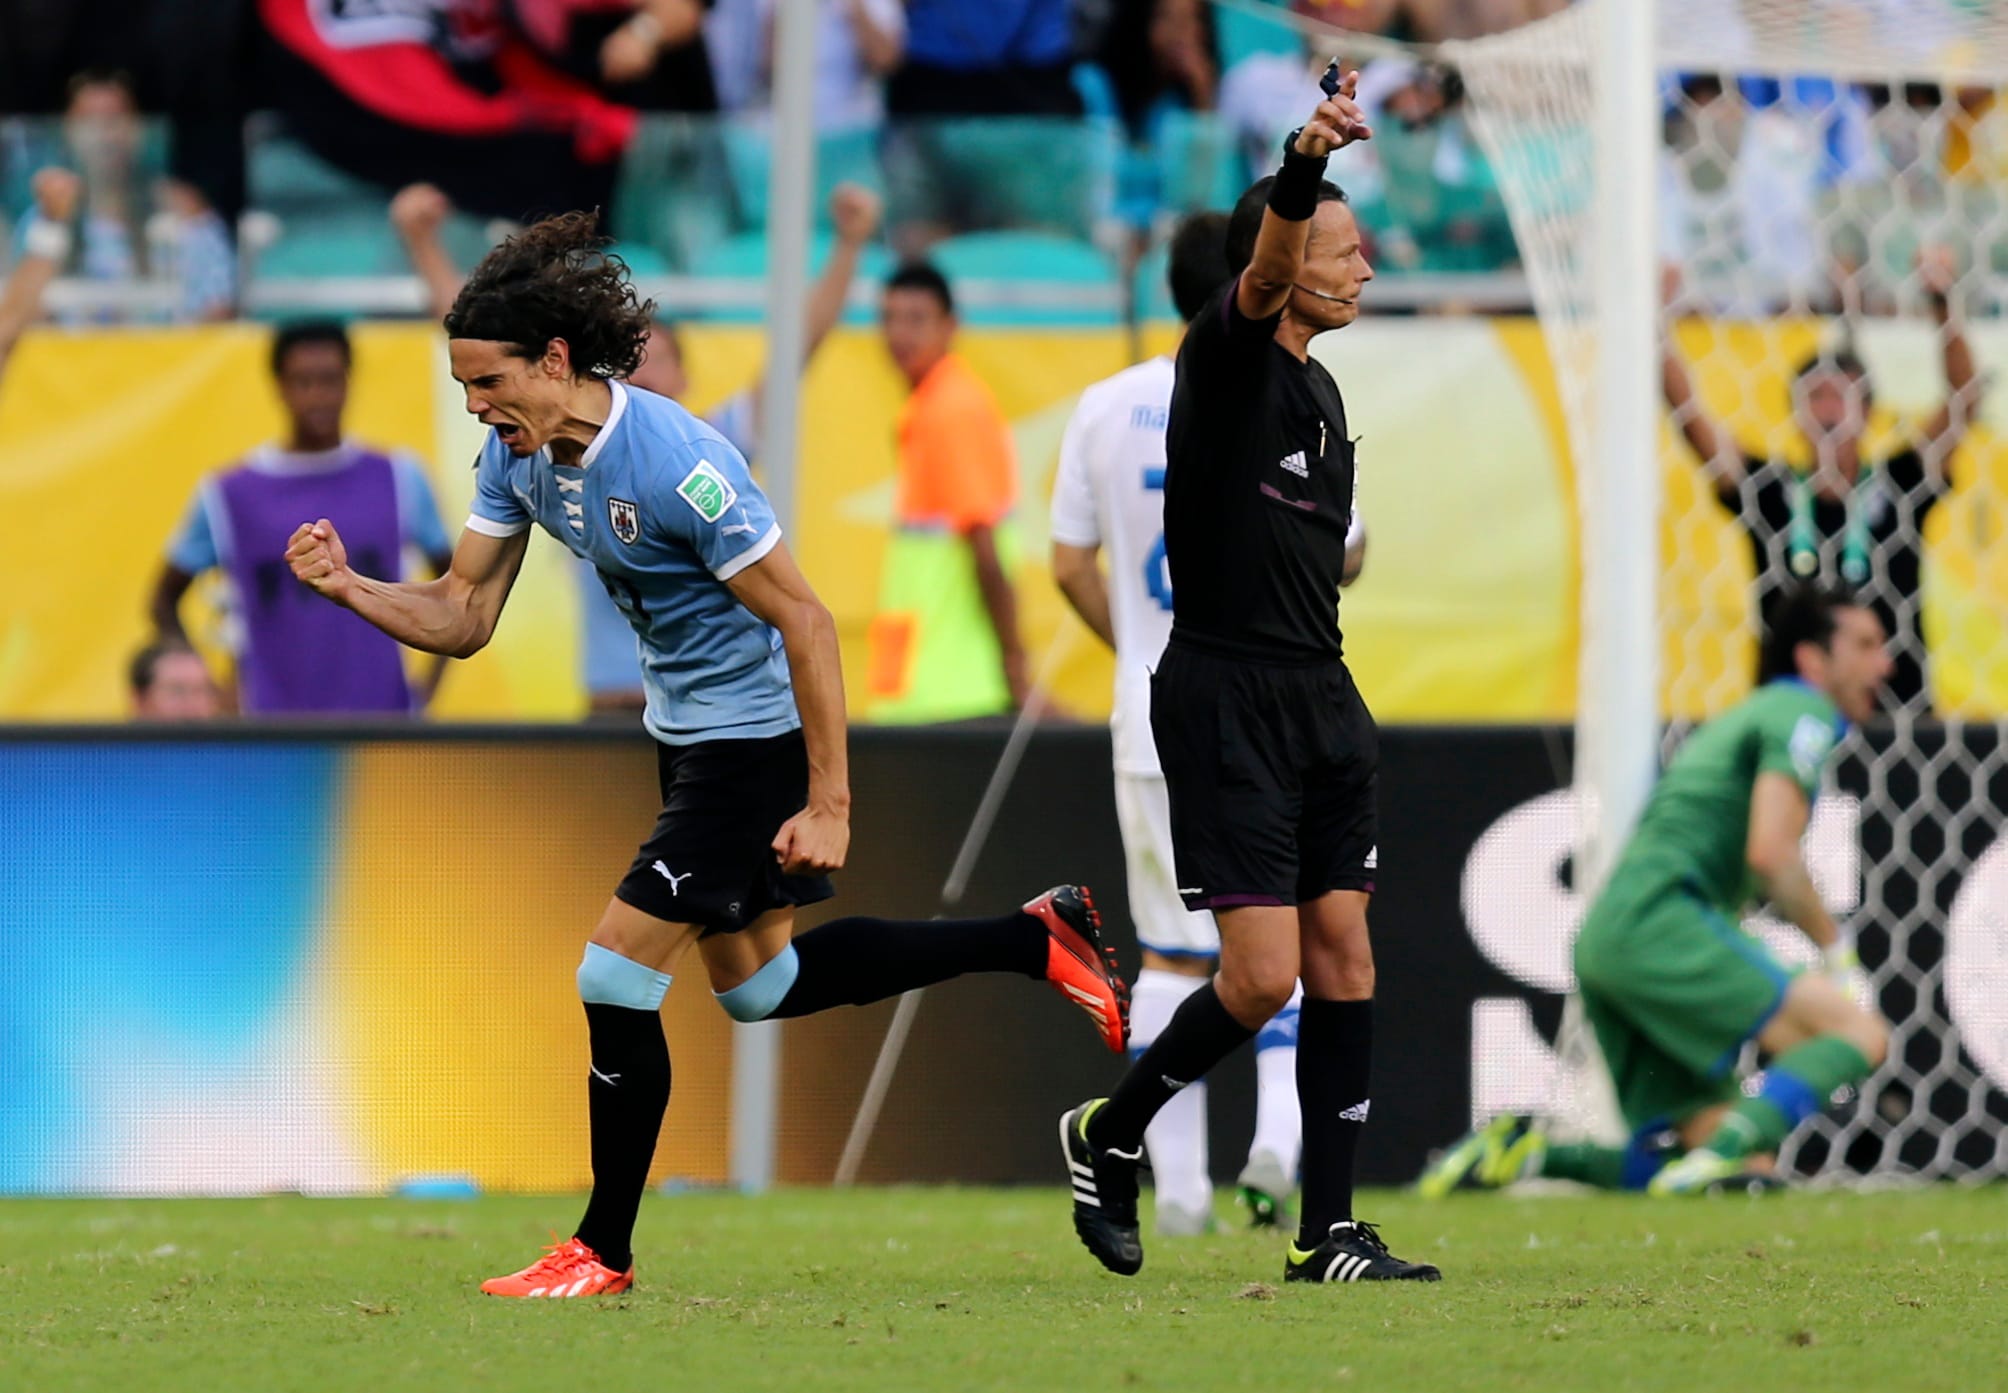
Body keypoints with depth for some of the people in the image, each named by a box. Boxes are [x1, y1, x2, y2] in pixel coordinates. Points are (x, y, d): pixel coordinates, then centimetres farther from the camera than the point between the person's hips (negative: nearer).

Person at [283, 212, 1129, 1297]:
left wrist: (828, 803, -25)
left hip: (755, 737, -10)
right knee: (757, 986, 21)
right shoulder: (516, 453, -5)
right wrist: (346, 587, -18)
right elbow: (463, 616, 1)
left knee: (615, 981, -10)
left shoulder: (673, 462, -29)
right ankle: (1035, 938, 32)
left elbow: (803, 619, -25)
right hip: (686, 731, 10)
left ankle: (603, 1253, 4)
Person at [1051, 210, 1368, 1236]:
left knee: (1171, 956, 8)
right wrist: (1354, 541, 20)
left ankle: (1176, 1184, 5)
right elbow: (1341, 558, -3)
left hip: (1154, 724, 2)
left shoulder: (1107, 408, 3)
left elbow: (1070, 566, 7)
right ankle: (1279, 1131, -9)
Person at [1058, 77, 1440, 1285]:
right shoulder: (1228, 358, -10)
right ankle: (1109, 1135, 12)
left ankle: (1329, 1231, 7)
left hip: (1319, 698, 8)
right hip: (1223, 698, -8)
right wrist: (1305, 167, -52)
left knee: (1344, 958, 3)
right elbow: (1264, 273, -33)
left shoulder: (1320, 392, 16)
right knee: (1264, 973, -11)